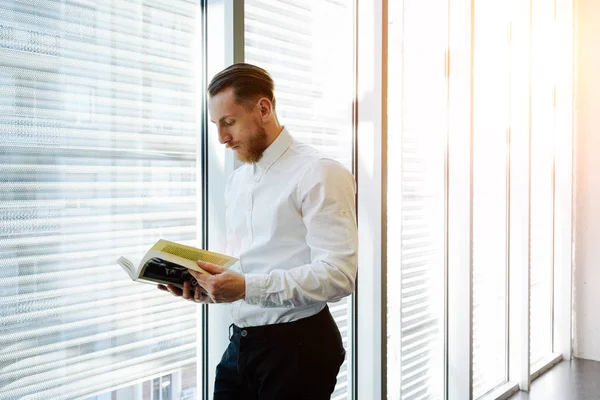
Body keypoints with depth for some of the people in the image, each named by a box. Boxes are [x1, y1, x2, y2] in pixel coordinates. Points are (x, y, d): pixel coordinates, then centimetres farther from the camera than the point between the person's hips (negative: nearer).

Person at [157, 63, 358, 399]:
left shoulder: (319, 175, -13)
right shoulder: (237, 180, 11)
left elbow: (339, 273, -21)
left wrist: (247, 287, -26)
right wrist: (206, 287, -3)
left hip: (297, 346, -6)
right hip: (240, 344, 7)